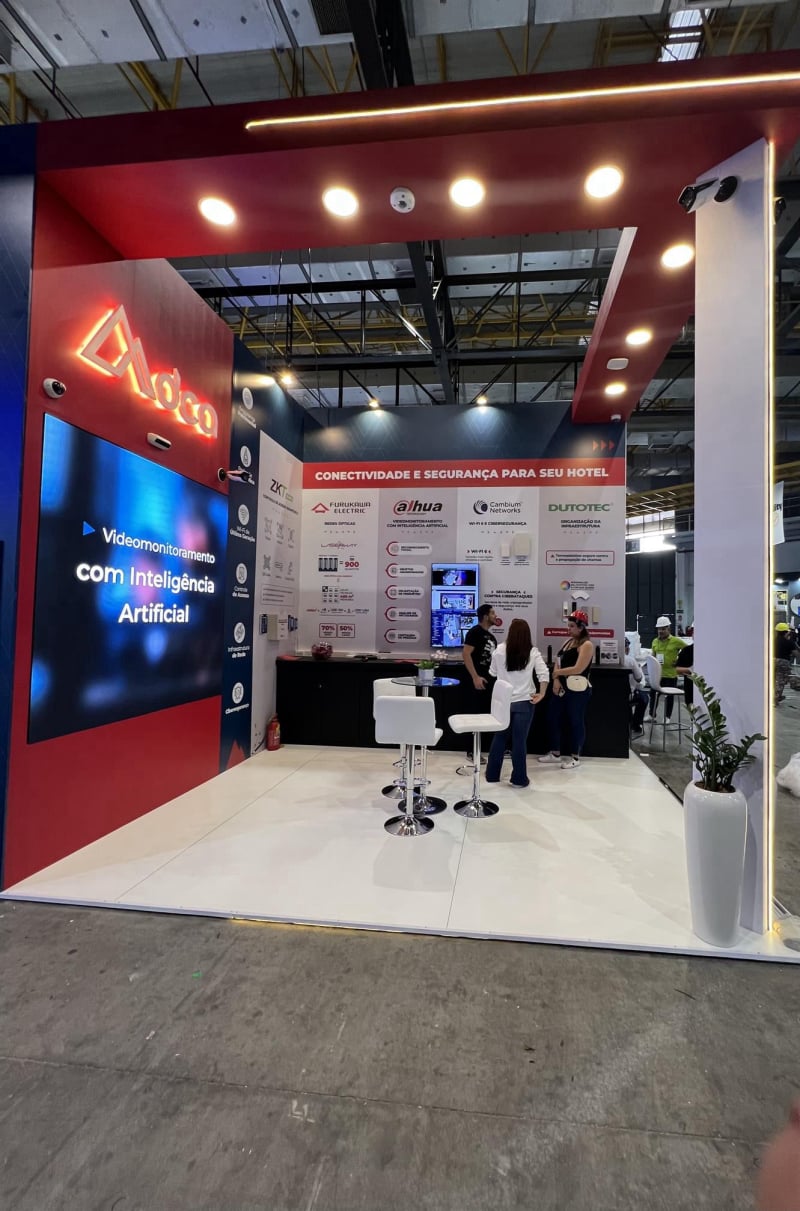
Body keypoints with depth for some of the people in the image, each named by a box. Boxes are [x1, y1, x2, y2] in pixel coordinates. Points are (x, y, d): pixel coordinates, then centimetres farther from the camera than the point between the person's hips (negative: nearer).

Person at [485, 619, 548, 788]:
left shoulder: (499, 650, -3)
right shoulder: (533, 652, -6)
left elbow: (492, 673, 7)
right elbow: (544, 674, -15)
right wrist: (541, 694, -5)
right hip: (524, 702, -2)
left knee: (499, 737, 15)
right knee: (519, 740, 6)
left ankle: (492, 774, 25)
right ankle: (519, 778, 14)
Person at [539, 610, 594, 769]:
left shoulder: (586, 645, -13)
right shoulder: (568, 642, 13)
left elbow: (578, 669, -21)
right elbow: (558, 662, 9)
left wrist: (557, 672, -9)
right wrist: (556, 679, -7)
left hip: (577, 690, -8)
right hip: (561, 687, 8)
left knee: (575, 722, 3)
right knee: (553, 718, 11)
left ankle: (575, 757, 17)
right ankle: (555, 754, 25)